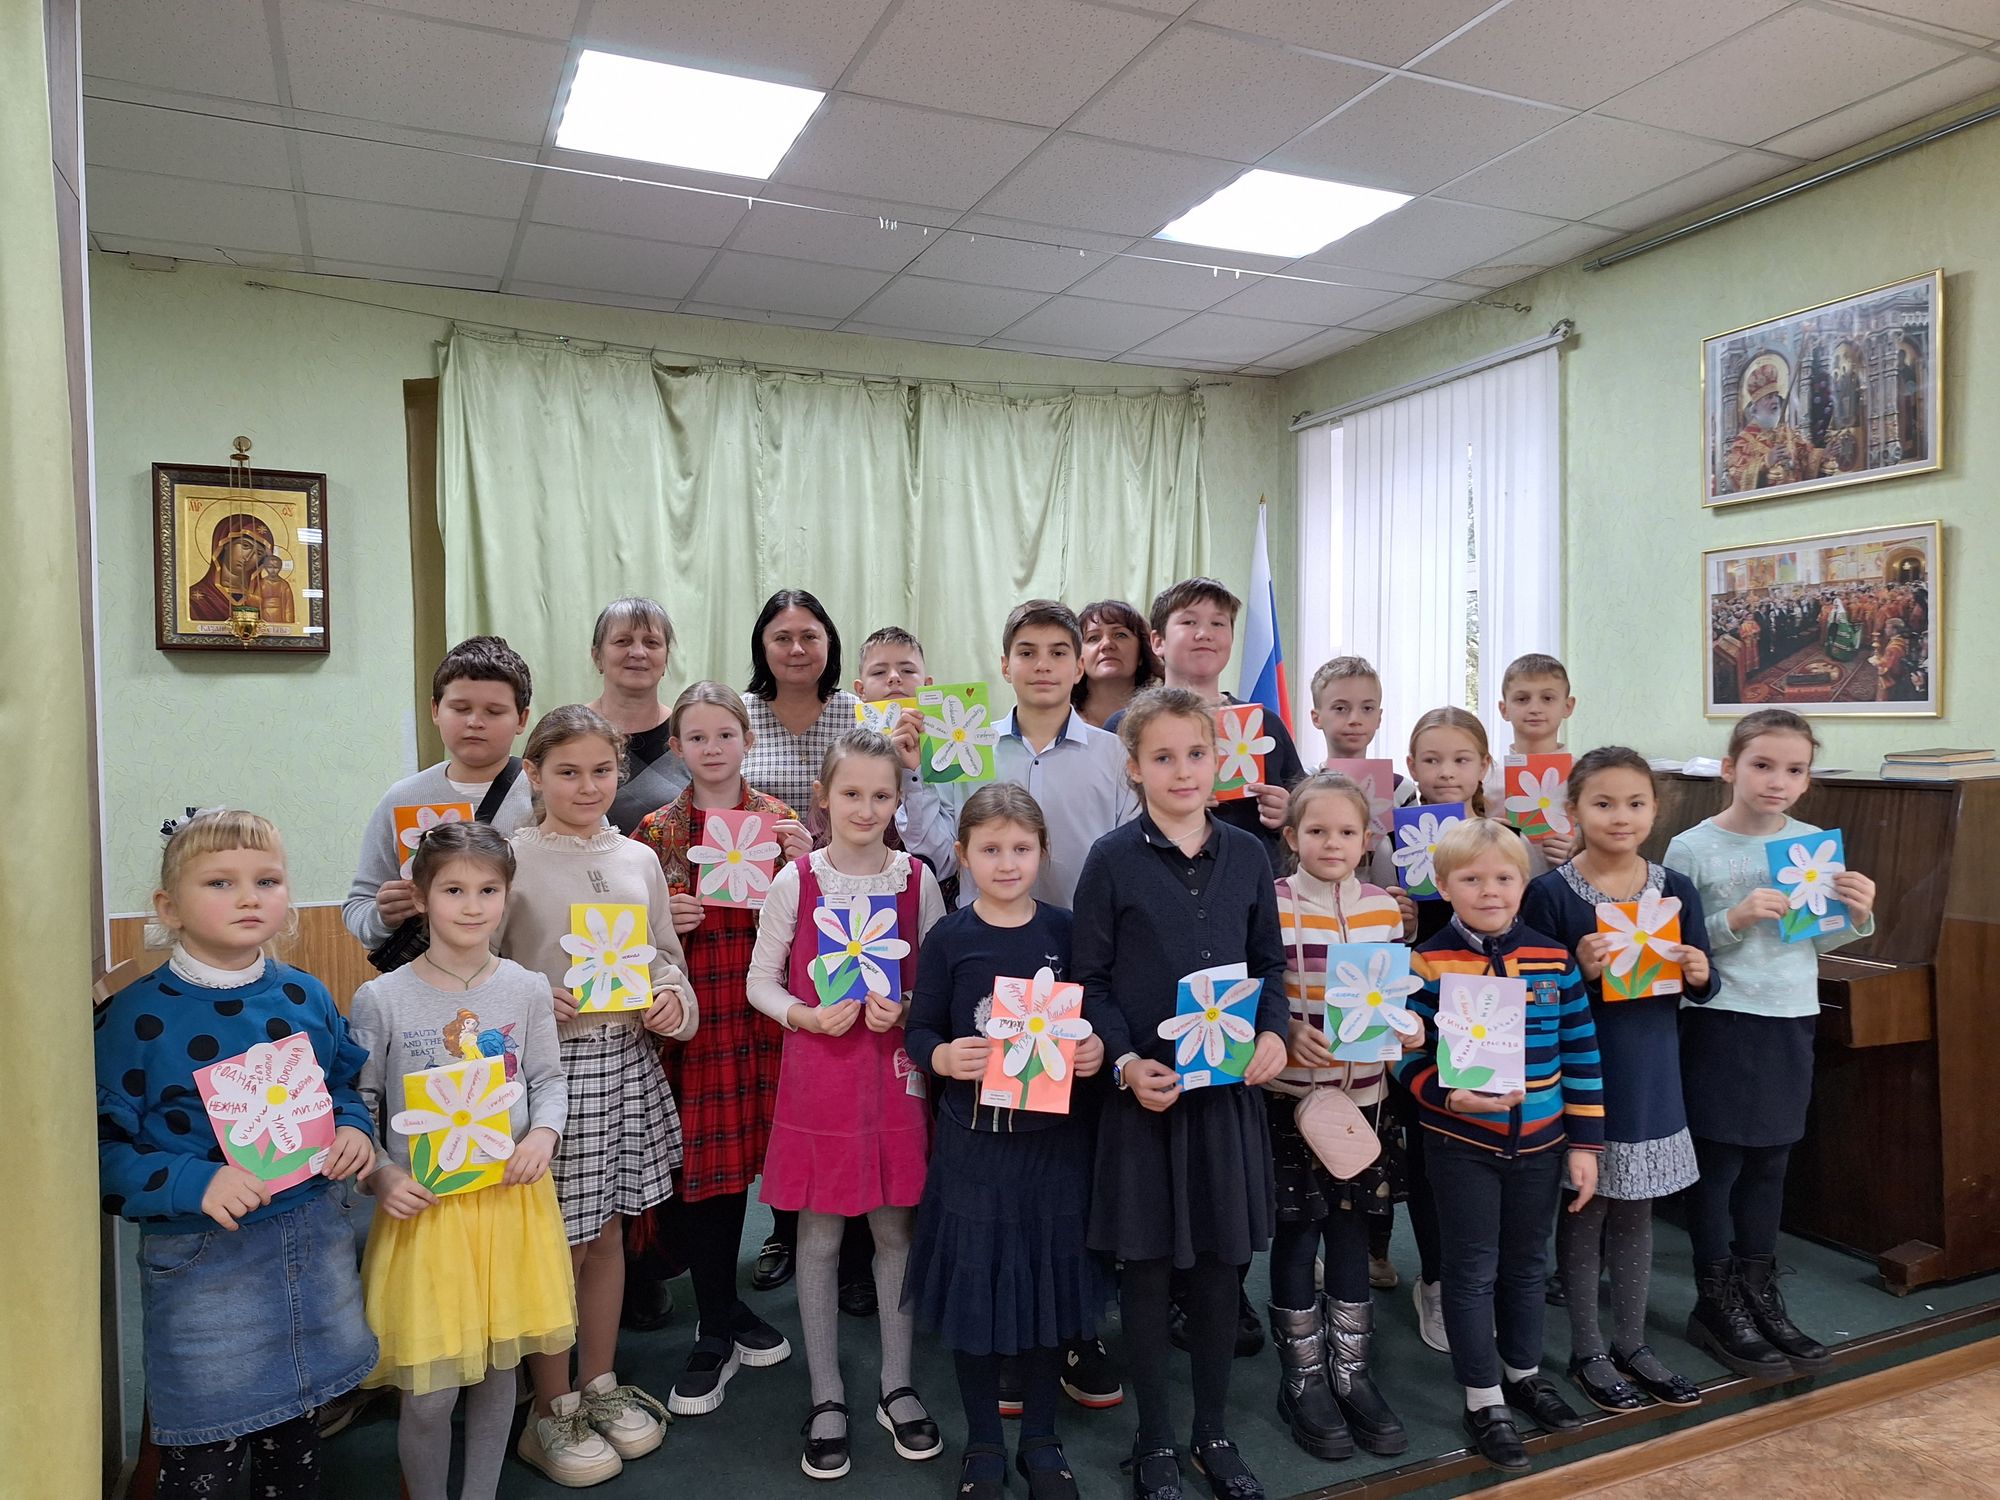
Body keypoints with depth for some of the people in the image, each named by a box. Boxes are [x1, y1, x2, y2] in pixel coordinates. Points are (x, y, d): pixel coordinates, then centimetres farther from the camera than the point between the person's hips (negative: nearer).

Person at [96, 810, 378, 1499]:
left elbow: (347, 1082, 13)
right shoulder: (137, 1015, -14)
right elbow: (104, 1145, -13)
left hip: (314, 1235, 4)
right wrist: (192, 1184, -26)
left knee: (296, 1421, 22)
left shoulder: (306, 995, 0)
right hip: (200, 1255, -4)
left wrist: (354, 1130, -6)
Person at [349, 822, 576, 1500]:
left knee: (499, 1367, 16)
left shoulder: (527, 990, -2)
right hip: (424, 1206, -2)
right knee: (429, 1393, 3)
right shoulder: (382, 999, -9)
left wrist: (543, 1135, -11)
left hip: (512, 1199, 3)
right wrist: (382, 1175, -16)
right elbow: (356, 1106, -3)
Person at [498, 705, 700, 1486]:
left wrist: (673, 997, -4)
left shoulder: (638, 859, 7)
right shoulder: (512, 858, -7)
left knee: (609, 1230, 16)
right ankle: (552, 1411, 25)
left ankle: (600, 1385, 35)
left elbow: (668, 957, 14)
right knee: (558, 1241, 5)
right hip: (547, 1062, -4)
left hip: (627, 1061, 5)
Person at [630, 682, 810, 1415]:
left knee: (734, 1155, 9)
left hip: (757, 1011, 1)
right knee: (702, 1163, 1)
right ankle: (722, 1326, 18)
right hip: (688, 1015, -1)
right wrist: (659, 923, -10)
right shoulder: (657, 831, 4)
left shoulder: (779, 822, 6)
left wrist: (801, 861, -9)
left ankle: (720, 1324, 28)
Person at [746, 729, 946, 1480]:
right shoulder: (797, 880, -5)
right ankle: (826, 1398, 27)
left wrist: (905, 1009, -13)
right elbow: (761, 980, 1)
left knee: (897, 1230, 12)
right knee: (819, 1238, 9)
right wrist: (806, 1015, -16)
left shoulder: (918, 880, -1)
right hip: (817, 1073, -1)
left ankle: (898, 1388, 31)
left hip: (896, 1073, 1)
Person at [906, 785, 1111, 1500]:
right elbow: (920, 1029, 0)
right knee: (974, 1285, 7)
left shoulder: (1063, 930, 0)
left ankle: (1041, 1439, 32)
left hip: (1056, 1138, 2)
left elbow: (1091, 1020, 8)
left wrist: (1094, 1051, -12)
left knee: (1050, 1280, 12)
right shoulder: (949, 938, -4)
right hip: (973, 1139, -1)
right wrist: (943, 1057, -20)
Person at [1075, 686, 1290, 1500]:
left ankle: (1215, 1432, 32)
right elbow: (1090, 980, -5)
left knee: (1224, 1258, 13)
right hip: (1145, 1088, -3)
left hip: (1231, 1083, 3)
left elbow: (1270, 961, 11)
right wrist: (1126, 1063, -17)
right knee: (1147, 1262, 9)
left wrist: (1273, 1033, -6)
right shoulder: (1112, 859, -7)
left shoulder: (1247, 855, 3)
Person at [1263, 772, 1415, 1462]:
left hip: (1362, 1094, 4)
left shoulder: (1385, 907, 3)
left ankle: (1352, 1375, 30)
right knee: (1296, 1233, 8)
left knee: (1350, 1230, 14)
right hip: (1289, 1095, -3)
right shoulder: (1272, 904, -10)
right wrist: (1287, 1032, -24)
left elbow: (1398, 992, 11)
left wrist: (1408, 1026, -9)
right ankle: (1303, 1381, 24)